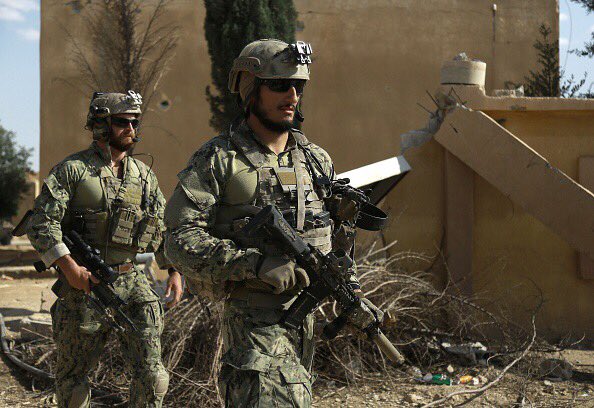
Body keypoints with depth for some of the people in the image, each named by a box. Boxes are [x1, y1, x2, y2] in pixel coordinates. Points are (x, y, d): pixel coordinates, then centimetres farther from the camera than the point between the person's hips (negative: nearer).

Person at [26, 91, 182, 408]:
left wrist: (174, 270, 8)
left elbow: (163, 227, 20)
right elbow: (41, 224, -10)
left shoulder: (144, 175, 12)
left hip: (132, 283, 4)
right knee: (72, 375, 6)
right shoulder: (72, 170, -3)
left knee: (152, 373, -6)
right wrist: (70, 268, -19)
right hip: (85, 285, -3)